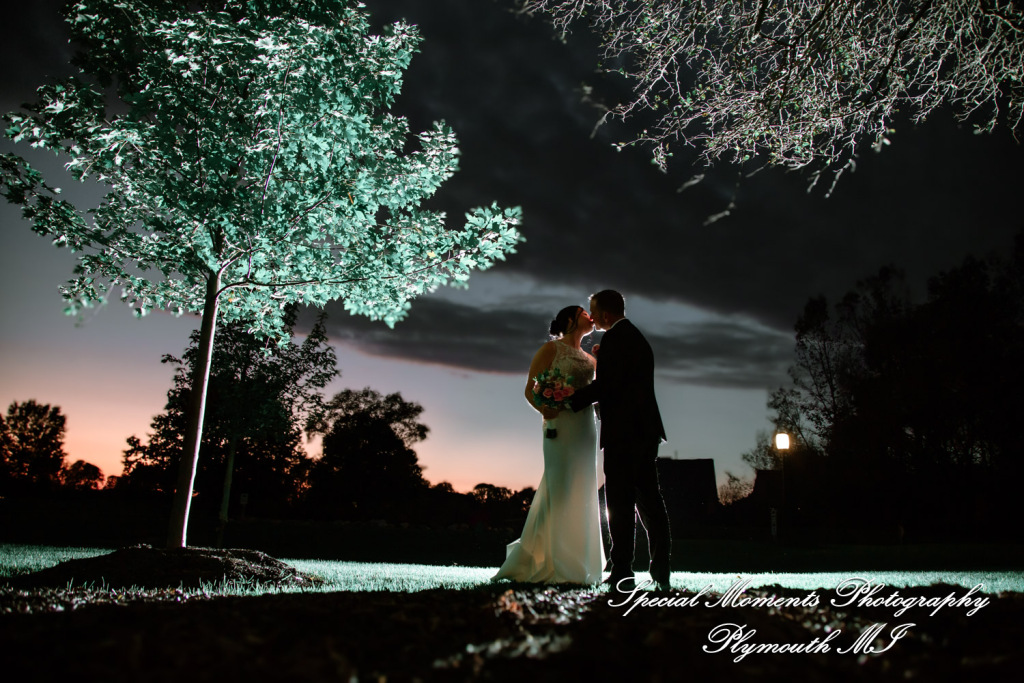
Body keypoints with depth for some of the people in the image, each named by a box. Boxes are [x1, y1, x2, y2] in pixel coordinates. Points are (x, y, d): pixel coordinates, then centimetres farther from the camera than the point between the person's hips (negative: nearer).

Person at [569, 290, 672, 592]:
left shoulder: (614, 338, -9)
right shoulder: (638, 338, 21)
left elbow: (605, 384, -17)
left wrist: (570, 403, -8)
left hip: (623, 431, -9)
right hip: (645, 429, 9)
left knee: (620, 503, -6)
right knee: (649, 499, 9)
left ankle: (622, 571, -5)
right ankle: (661, 570, 11)